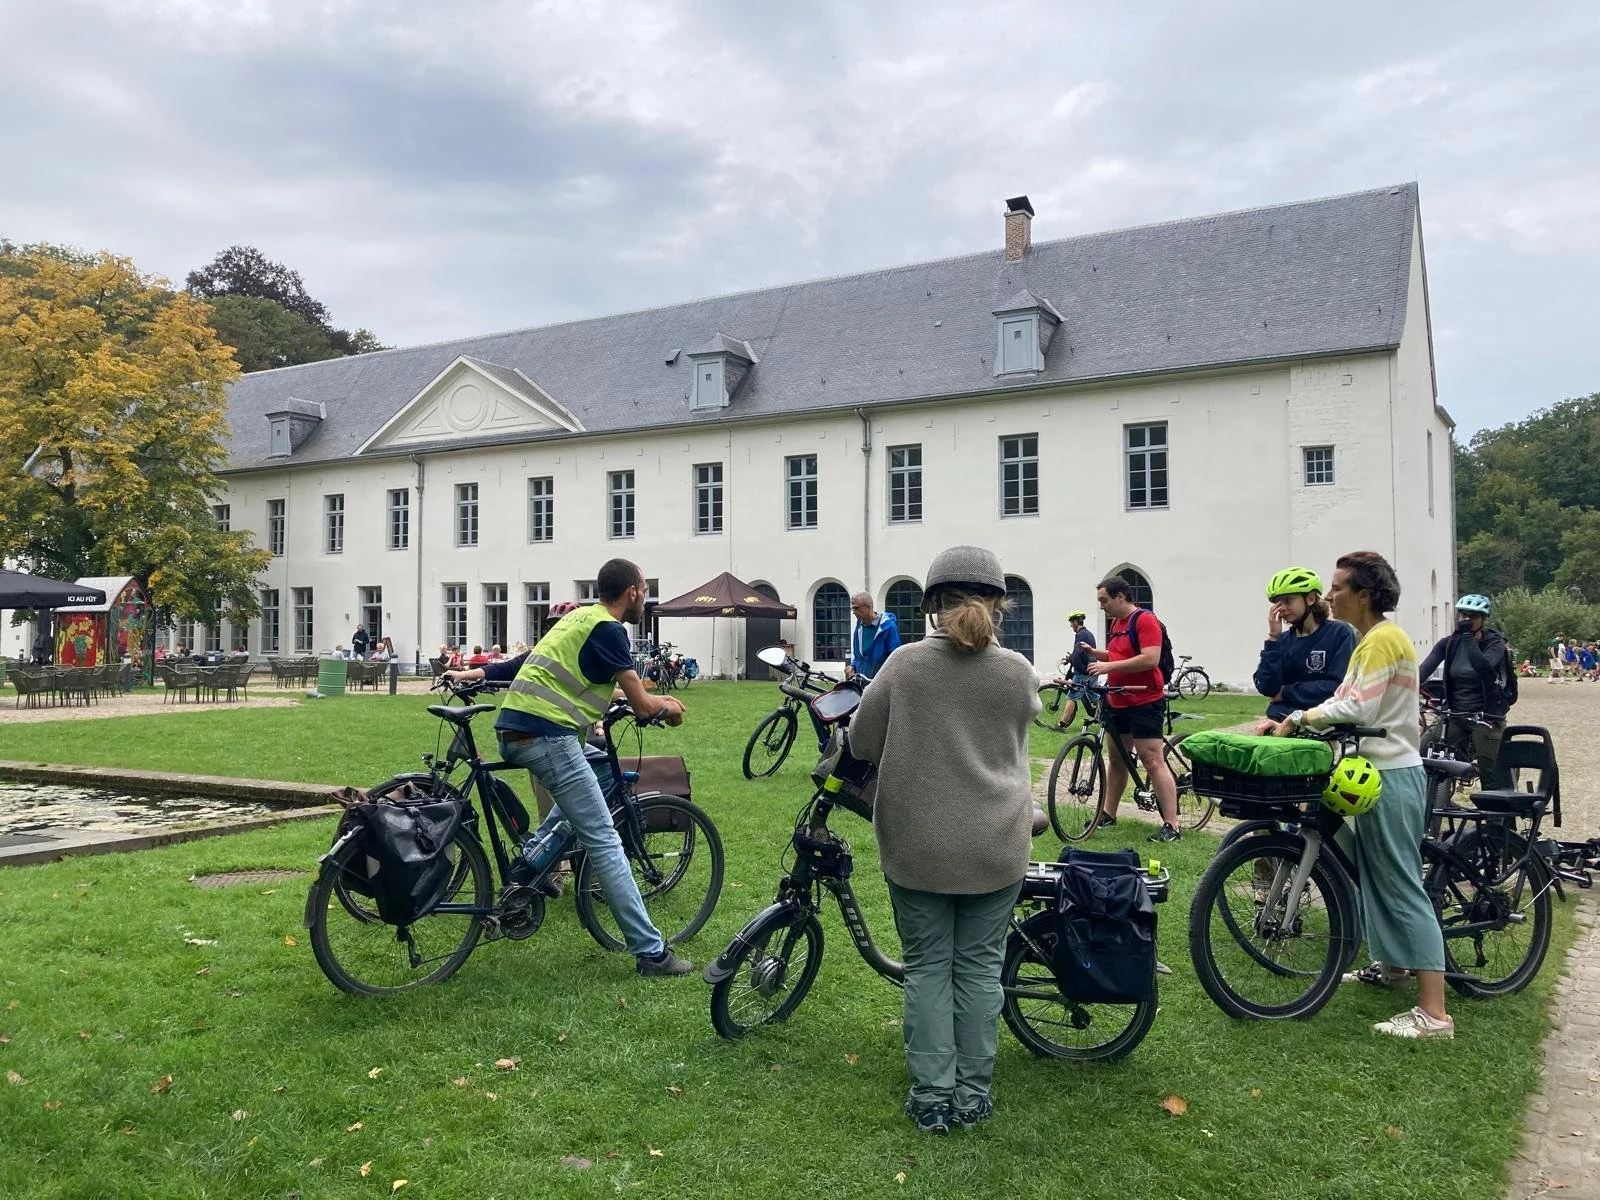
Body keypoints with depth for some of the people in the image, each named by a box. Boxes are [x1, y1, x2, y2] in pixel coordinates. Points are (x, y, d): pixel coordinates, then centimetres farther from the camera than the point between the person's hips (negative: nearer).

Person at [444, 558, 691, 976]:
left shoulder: (580, 617, 21)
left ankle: (530, 857, 15)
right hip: (546, 735, -9)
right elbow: (641, 705, -2)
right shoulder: (609, 629, -5)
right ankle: (651, 951, -2)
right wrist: (668, 707, 13)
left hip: (511, 730, 9)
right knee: (604, 842, -5)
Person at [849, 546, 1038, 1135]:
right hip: (995, 848, 1)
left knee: (927, 967, 11)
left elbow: (862, 741, -2)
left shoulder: (905, 664, -9)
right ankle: (972, 1094, 23)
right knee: (979, 965, 13)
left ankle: (931, 1096, 16)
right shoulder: (1018, 672, -6)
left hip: (918, 846, -1)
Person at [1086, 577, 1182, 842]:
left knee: (1153, 762, -10)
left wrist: (1109, 666, -24)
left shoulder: (1145, 620, -14)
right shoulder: (1116, 623, 14)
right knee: (1116, 759, 16)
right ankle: (1108, 814, 25)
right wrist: (1095, 653, 8)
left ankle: (1171, 825, -8)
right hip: (1117, 702, 9)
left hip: (1144, 703, -9)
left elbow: (1150, 659, -24)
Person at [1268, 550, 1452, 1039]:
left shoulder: (1382, 638, -18)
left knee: (1402, 887, -9)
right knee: (1376, 875, 21)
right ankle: (1392, 964, 37)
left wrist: (1300, 717, -12)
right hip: (1378, 772, 10)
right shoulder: (1371, 639, 14)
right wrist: (1295, 719, 6)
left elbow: (1356, 710, -24)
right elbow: (1347, 702, 16)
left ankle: (1433, 1013, -8)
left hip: (1391, 777, -10)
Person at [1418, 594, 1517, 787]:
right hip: (1455, 716, 3)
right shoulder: (1449, 643, 3)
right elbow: (1425, 668, -13)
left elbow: (1483, 666, -28)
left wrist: (1468, 636, -25)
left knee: (1492, 778, -3)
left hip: (1486, 717, -3)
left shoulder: (1495, 644, -6)